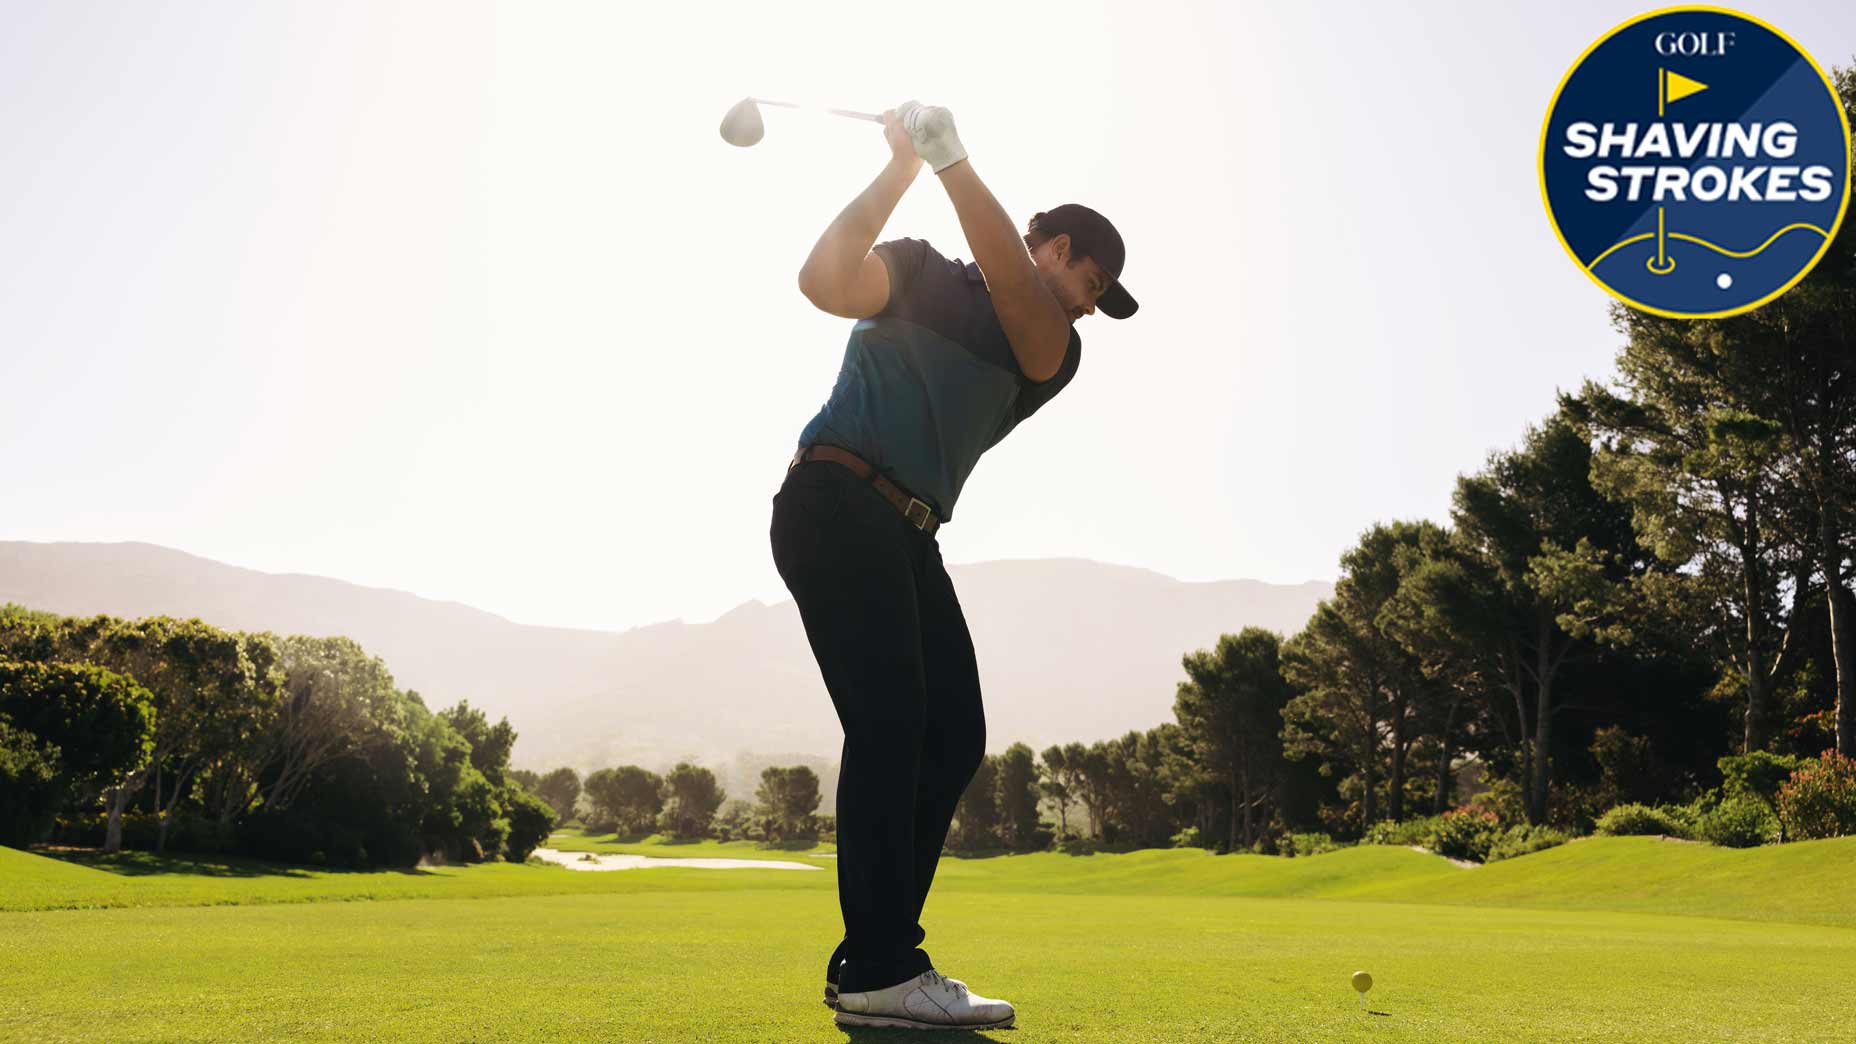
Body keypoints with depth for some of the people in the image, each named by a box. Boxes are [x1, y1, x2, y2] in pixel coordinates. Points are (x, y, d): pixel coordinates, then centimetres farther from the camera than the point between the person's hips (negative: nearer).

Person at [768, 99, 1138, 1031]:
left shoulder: (1054, 353, 17)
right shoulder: (920, 272, 9)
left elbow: (1010, 288, -5)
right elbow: (824, 280, -12)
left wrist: (953, 161, -13)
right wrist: (902, 165, -12)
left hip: (911, 537, 7)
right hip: (835, 503, -7)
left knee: (953, 737, -1)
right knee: (889, 719, -17)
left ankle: (871, 961, 3)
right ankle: (880, 971, -18)